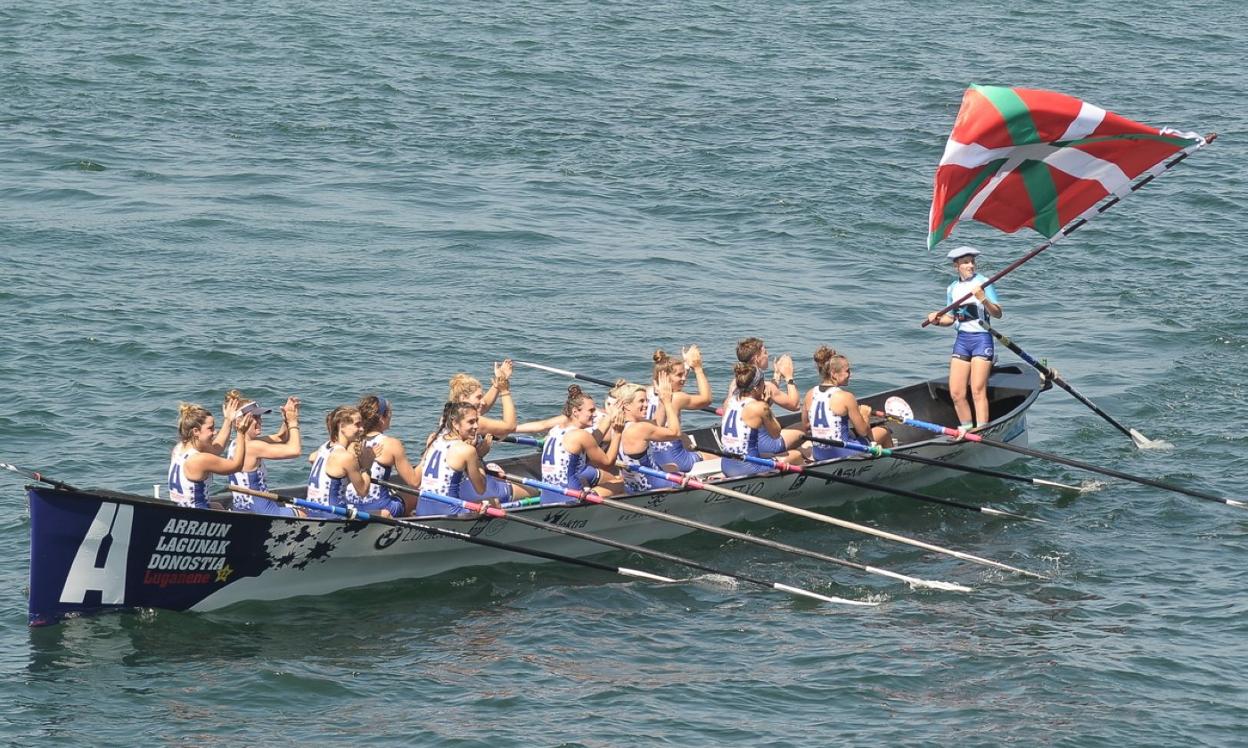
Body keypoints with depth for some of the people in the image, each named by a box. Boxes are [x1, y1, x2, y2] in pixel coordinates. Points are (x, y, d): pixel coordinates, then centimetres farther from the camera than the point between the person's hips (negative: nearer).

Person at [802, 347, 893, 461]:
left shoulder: (810, 395, -1)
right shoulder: (845, 397, -18)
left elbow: (805, 428, 11)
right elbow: (863, 431, -10)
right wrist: (865, 415, 11)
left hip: (818, 456, 6)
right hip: (843, 453, -6)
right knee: (883, 432, 21)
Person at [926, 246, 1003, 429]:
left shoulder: (982, 283, -6)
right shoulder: (952, 289, 10)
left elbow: (998, 313, -13)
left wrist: (983, 299, -28)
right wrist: (937, 320, -1)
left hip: (981, 339, -5)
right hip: (962, 340, 5)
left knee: (978, 390, -11)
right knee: (956, 393, 2)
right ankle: (966, 430, 17)